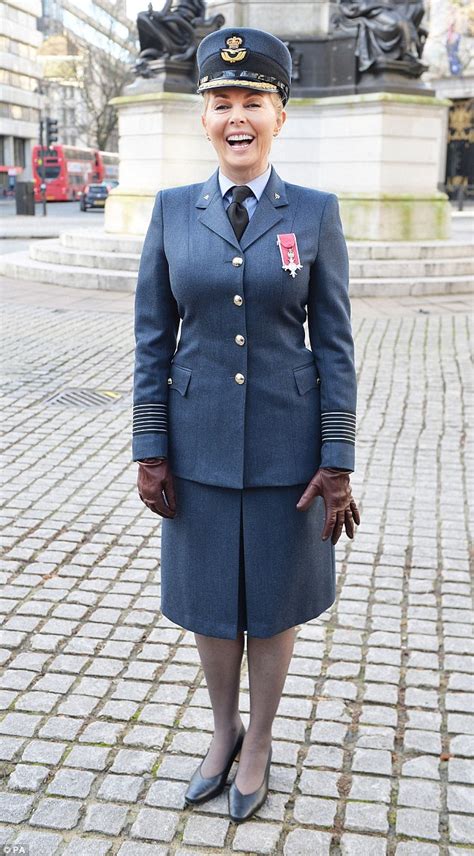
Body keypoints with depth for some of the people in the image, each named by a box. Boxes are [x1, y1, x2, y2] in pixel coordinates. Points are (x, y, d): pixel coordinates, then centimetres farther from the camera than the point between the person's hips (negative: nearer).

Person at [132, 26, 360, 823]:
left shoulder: (315, 212, -4)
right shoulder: (173, 210, 0)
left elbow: (334, 342, -4)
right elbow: (152, 339, 1)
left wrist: (338, 462, -8)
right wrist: (150, 450, -3)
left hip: (285, 446, -1)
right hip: (200, 444, 2)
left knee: (271, 602, 13)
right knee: (208, 599, 15)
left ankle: (258, 743, 38)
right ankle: (223, 729, 42)